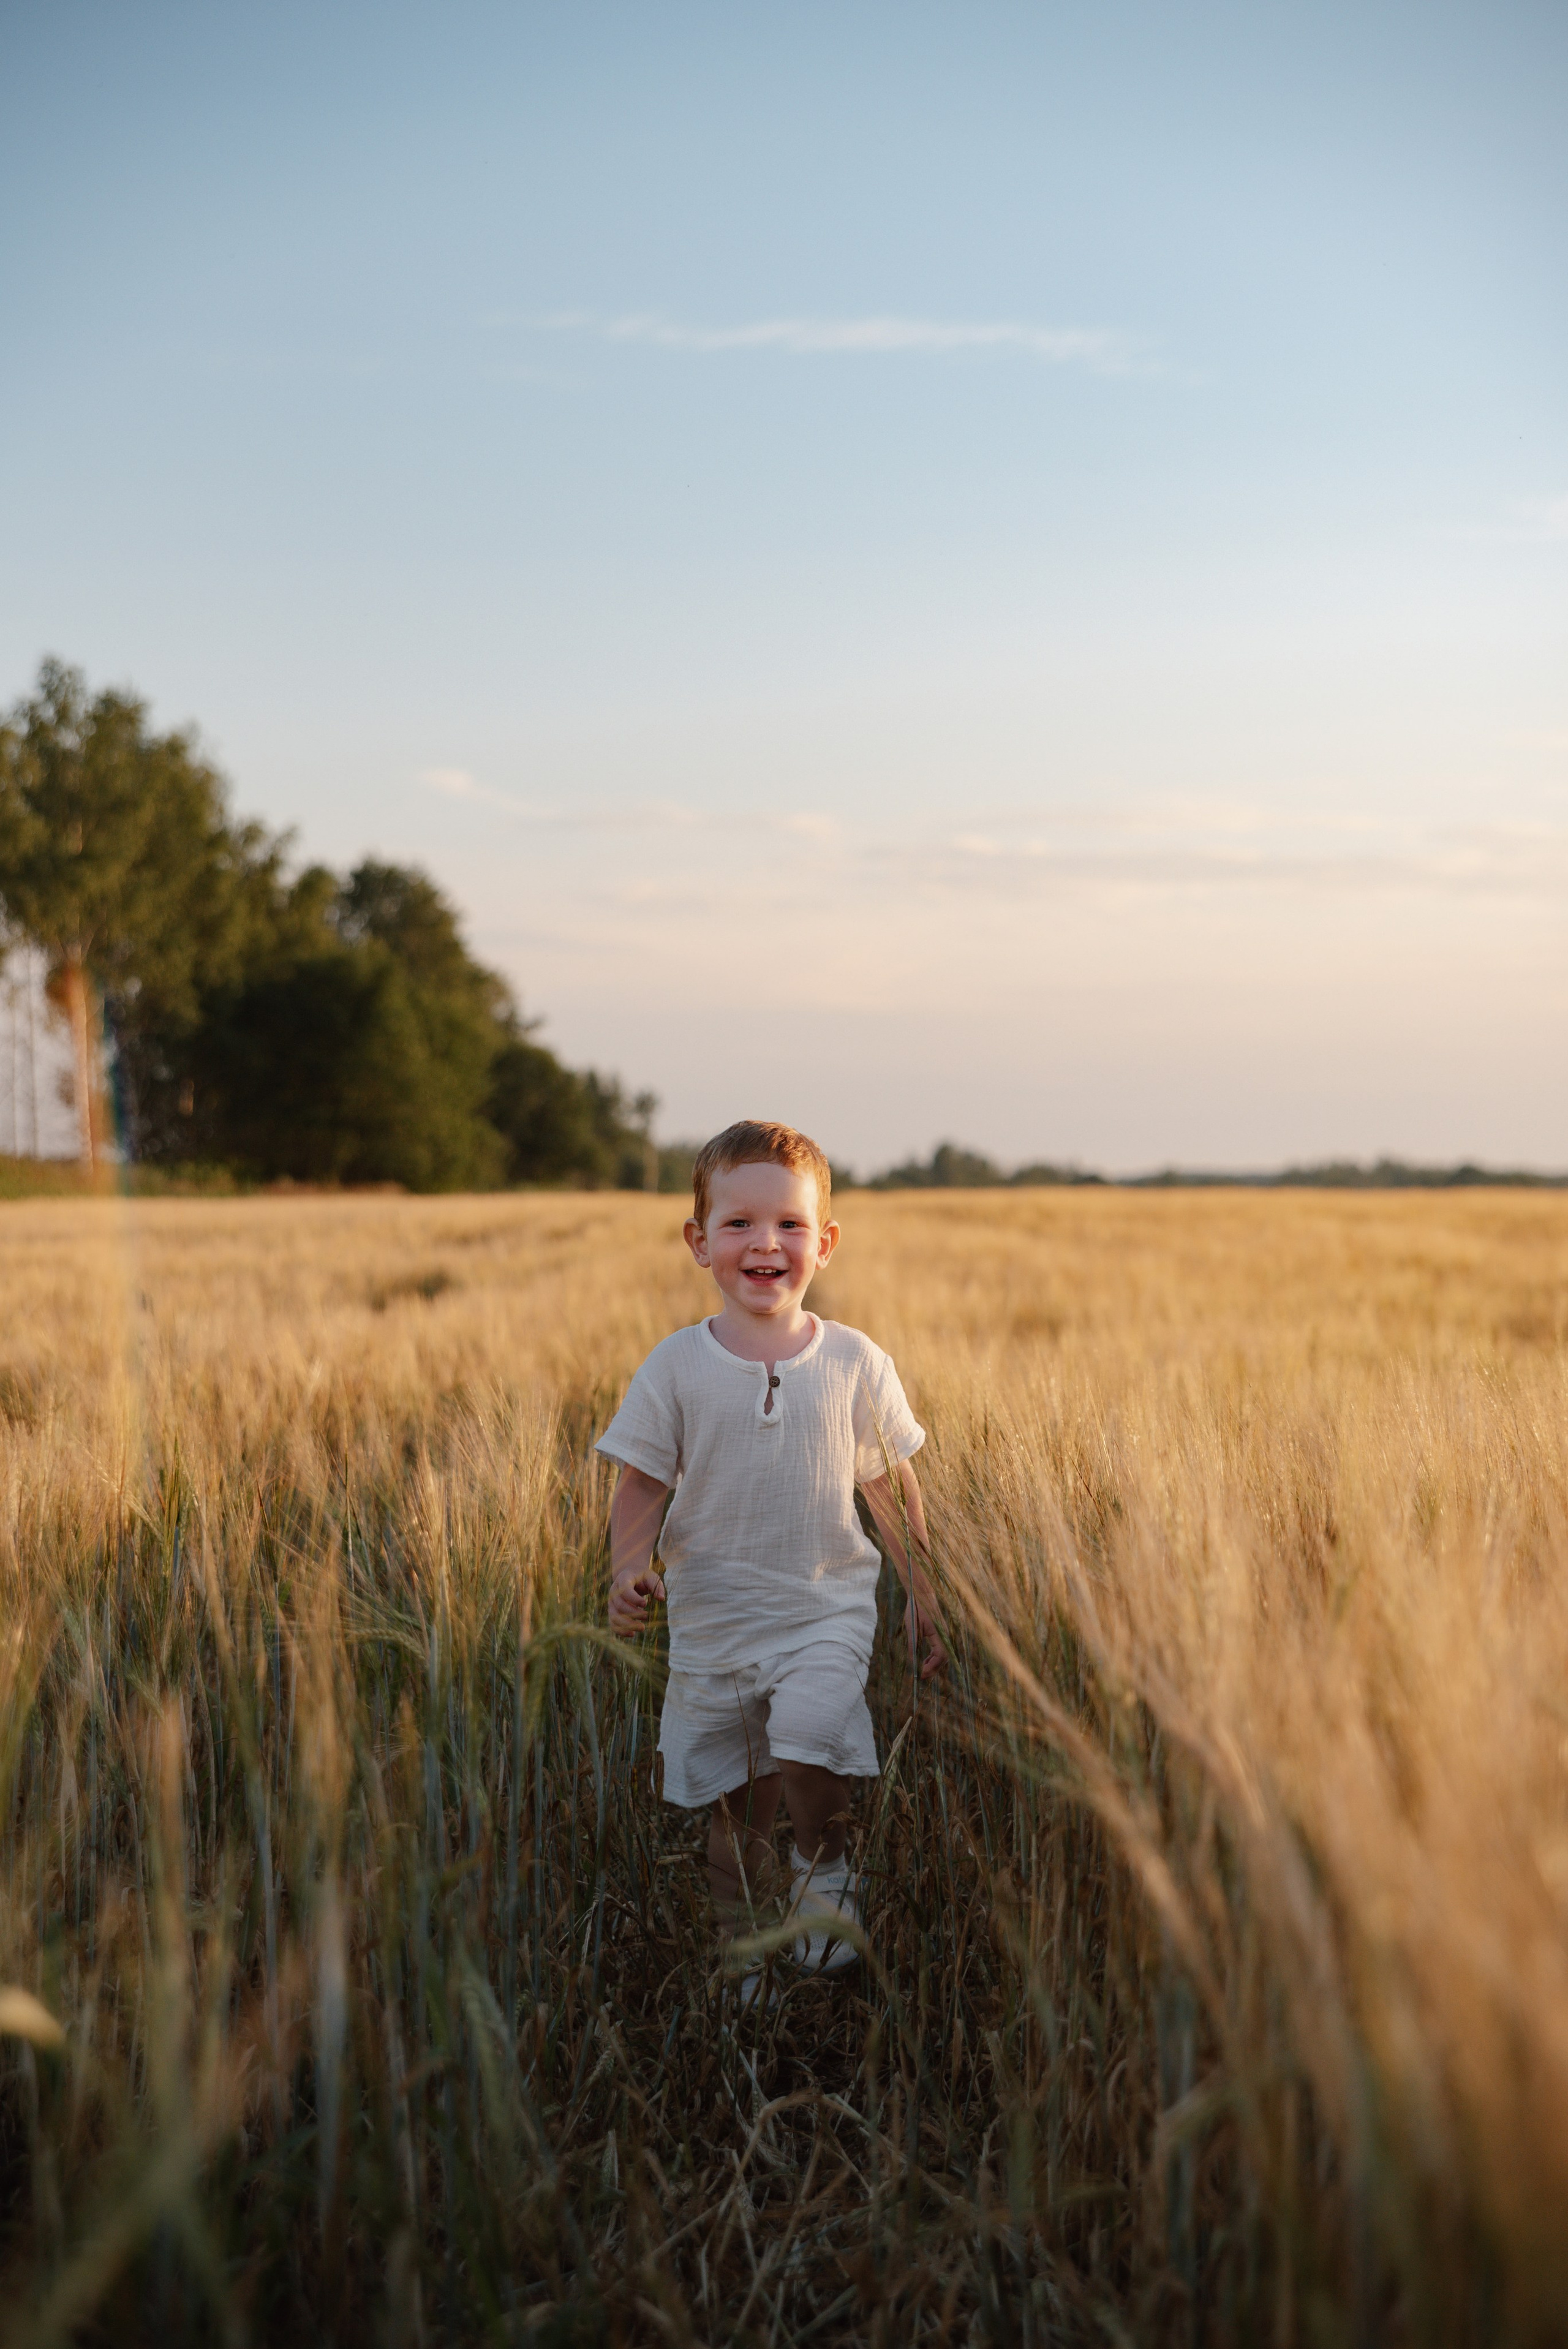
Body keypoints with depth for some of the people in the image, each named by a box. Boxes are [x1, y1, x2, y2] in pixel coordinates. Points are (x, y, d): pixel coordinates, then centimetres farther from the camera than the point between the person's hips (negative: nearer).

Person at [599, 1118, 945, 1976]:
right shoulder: (676, 1367, -3)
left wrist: (925, 1607, 8)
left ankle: (824, 1864, 4)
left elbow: (893, 1492, 7)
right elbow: (640, 1487, 1)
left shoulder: (855, 1363, -2)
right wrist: (629, 1570, -18)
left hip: (826, 1608, -1)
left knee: (808, 1738, -25)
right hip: (711, 1622, 1)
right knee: (734, 1810, 9)